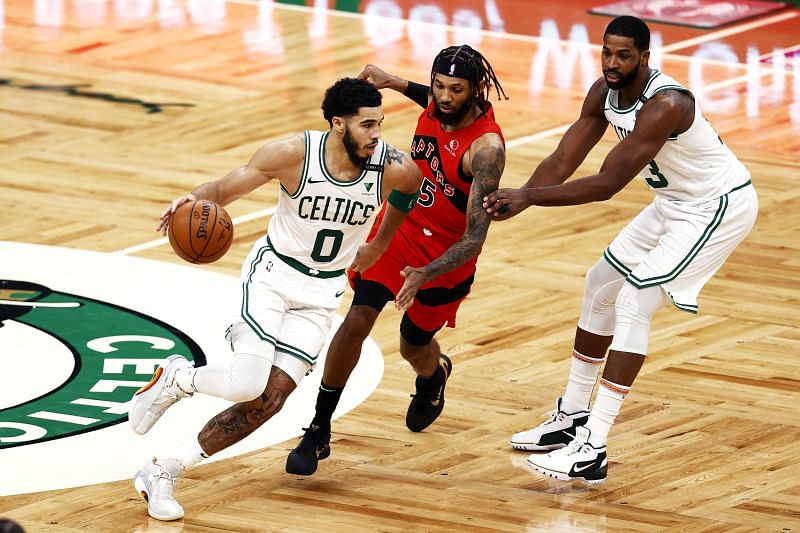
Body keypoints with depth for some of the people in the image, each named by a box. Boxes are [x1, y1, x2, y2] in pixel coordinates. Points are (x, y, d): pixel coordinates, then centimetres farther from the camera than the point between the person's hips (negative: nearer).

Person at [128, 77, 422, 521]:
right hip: (273, 272, -3)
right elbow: (224, 188, -9)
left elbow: (407, 191, 11)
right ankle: (176, 378, 11)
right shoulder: (293, 154, -20)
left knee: (270, 398, -9)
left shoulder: (395, 169, -16)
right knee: (249, 385, -22)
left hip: (322, 291, 3)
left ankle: (164, 472, 3)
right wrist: (196, 198, -31)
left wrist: (379, 246, 18)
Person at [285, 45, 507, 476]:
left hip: (447, 253, -4)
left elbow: (475, 238, -34)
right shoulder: (437, 104, -13)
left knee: (414, 346, 14)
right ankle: (318, 432, -2)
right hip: (400, 227, 4)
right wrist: (395, 84, 17)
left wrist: (426, 274, -46)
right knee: (357, 322, -11)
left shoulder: (486, 148, -32)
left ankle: (435, 376, 54)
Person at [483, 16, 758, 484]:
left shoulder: (665, 105, -33)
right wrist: (515, 200, -24)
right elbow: (563, 160, -6)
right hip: (676, 203, 10)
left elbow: (607, 184, -36)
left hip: (719, 208, -10)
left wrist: (529, 196, -36)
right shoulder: (605, 92, -6)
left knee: (634, 303, -18)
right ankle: (572, 418, 29)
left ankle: (592, 451, -20)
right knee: (601, 285, 16)